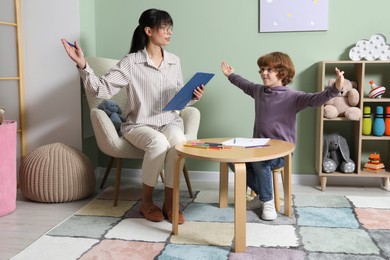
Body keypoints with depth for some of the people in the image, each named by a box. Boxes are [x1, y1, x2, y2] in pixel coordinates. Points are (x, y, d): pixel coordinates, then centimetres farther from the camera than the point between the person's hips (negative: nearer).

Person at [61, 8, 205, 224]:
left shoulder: (174, 61, 8)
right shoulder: (131, 62, -6)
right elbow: (102, 89, -14)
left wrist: (193, 97, -6)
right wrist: (82, 65, -25)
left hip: (169, 122, 3)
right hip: (138, 125, -3)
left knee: (178, 141, -33)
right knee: (159, 143, -37)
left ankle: (169, 202, -17)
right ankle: (146, 201, -12)